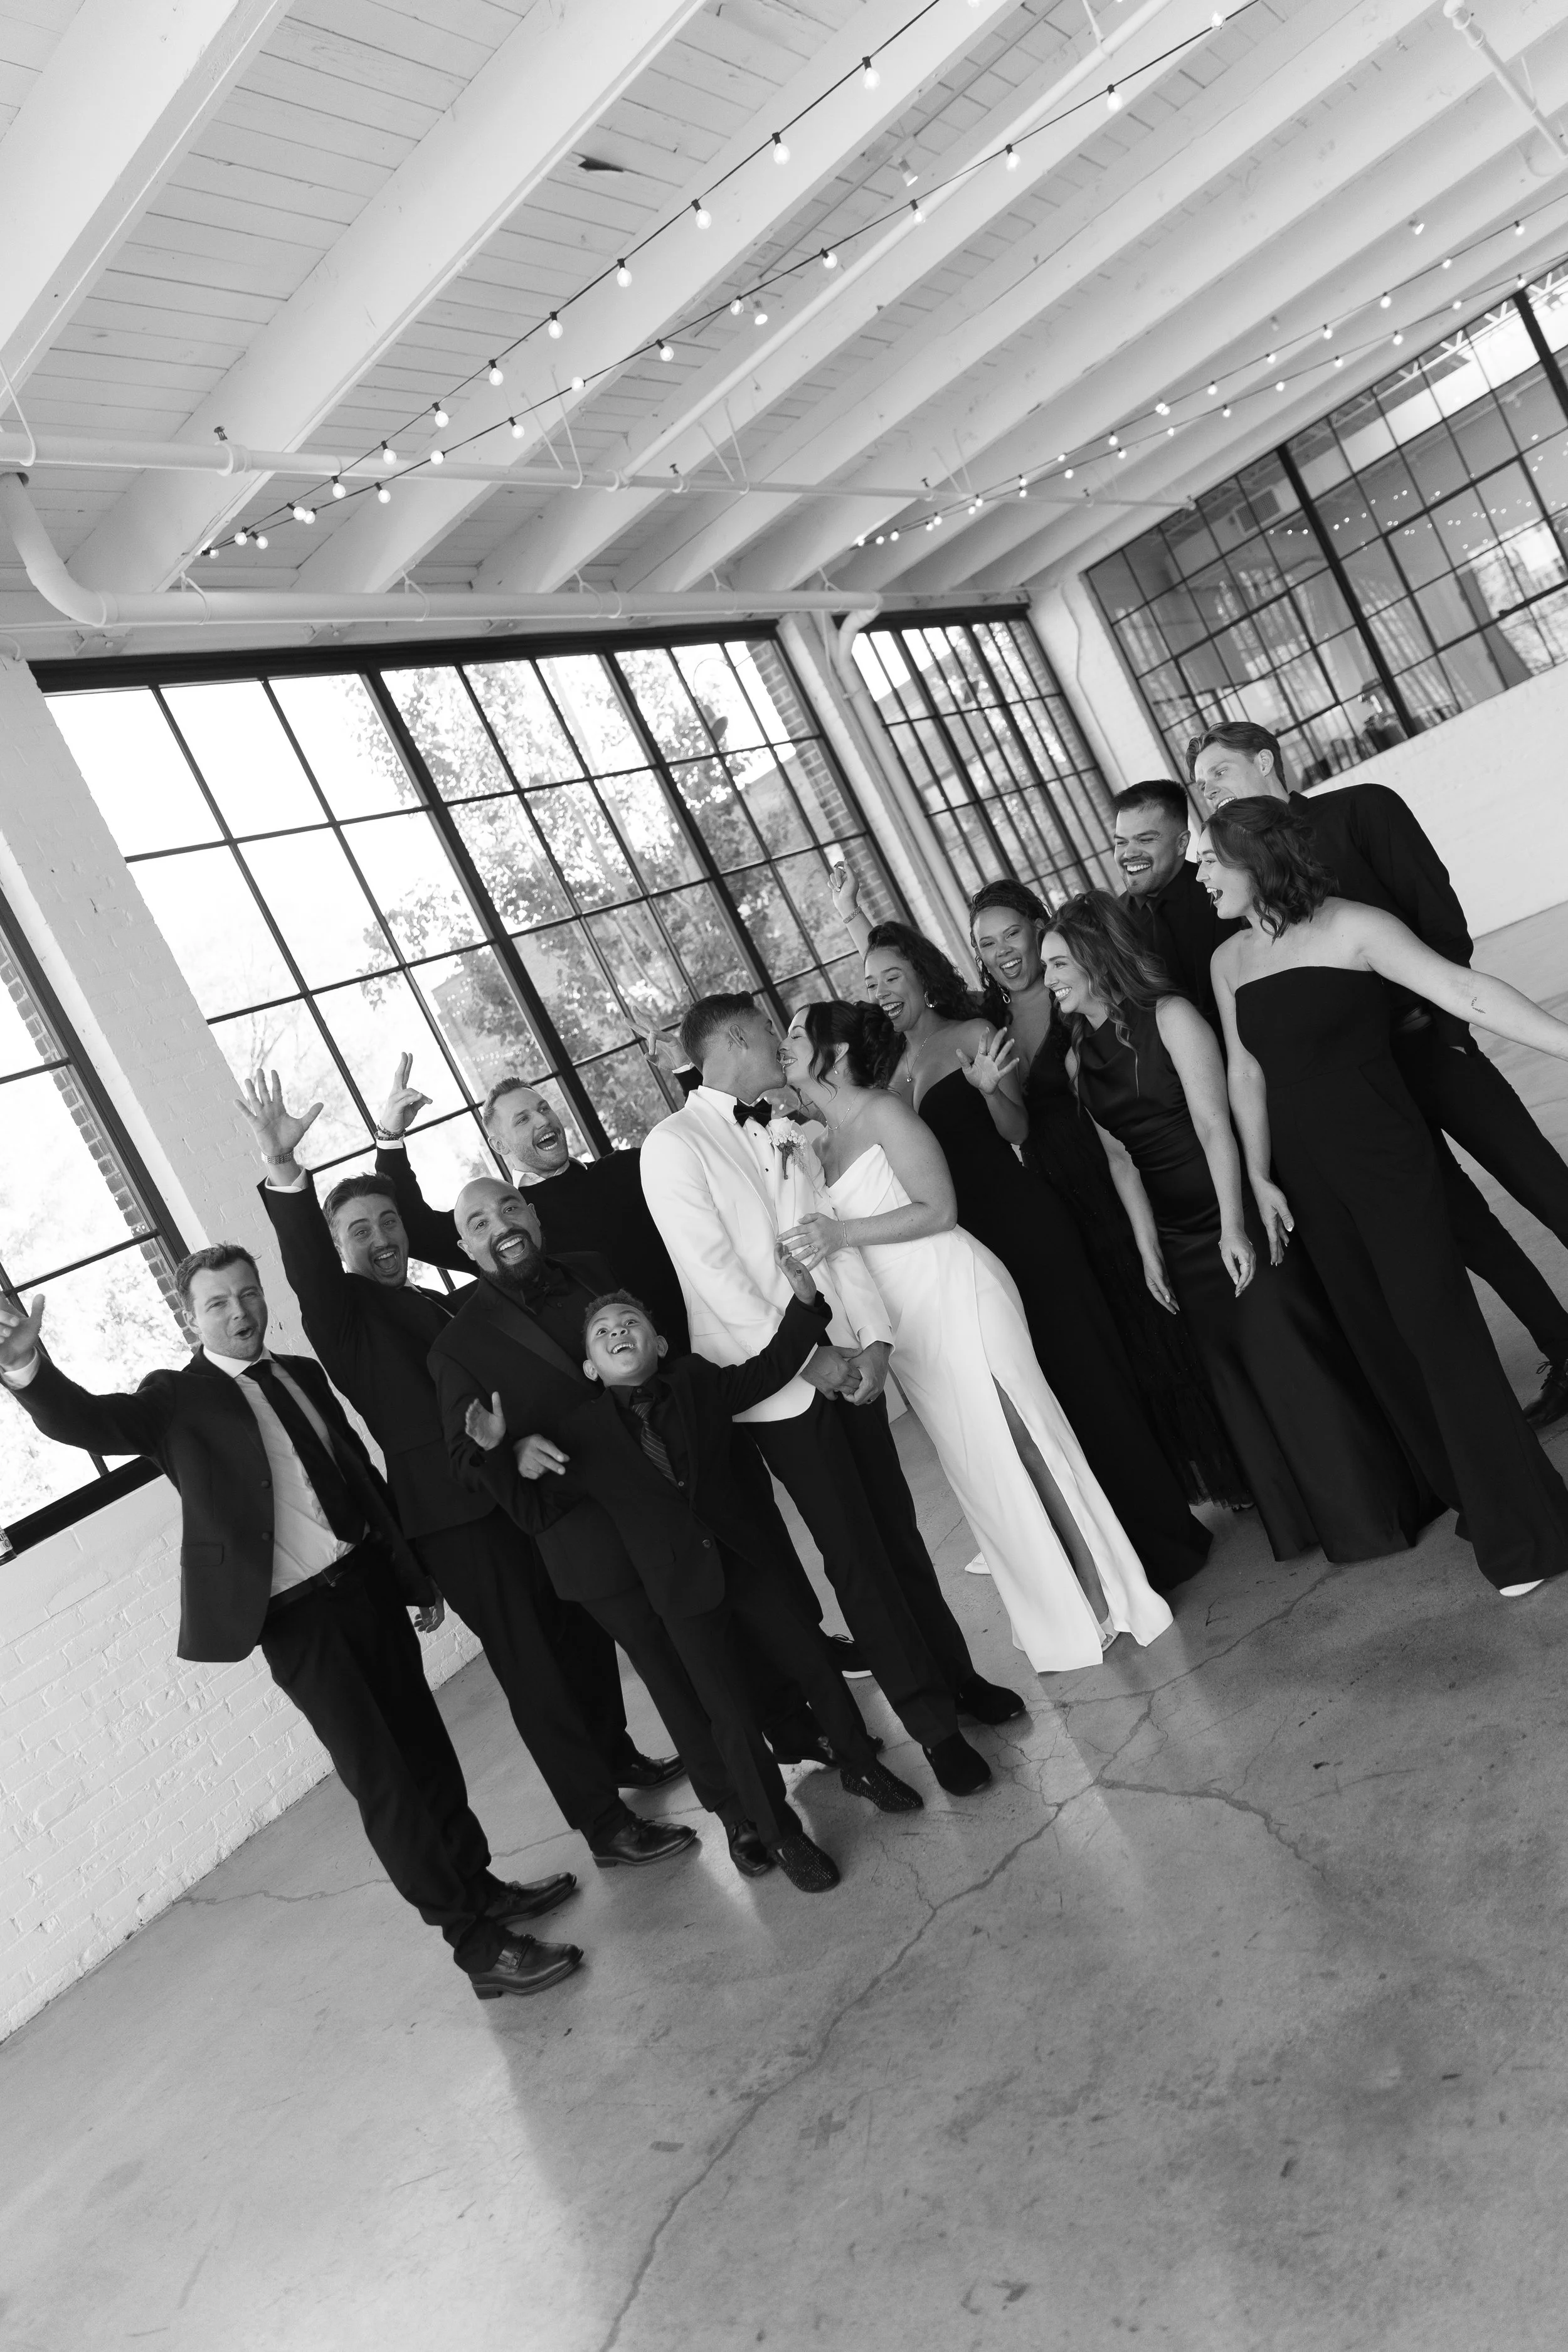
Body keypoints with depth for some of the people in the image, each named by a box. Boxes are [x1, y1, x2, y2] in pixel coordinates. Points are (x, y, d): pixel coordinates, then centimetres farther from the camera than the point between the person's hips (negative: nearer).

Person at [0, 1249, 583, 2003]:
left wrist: (417, 1574, 18)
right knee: (381, 1775, -4)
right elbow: (86, 1420, -23)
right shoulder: (176, 1398, -4)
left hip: (367, 1580, 5)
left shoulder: (302, 1374, 12)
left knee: (424, 1743, 15)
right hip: (293, 1614, -5)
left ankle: (479, 1885, 34)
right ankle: (478, 1943, 5)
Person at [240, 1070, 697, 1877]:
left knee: (583, 1629, 19)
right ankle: (603, 1820, 10)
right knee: (530, 1665, -1)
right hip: (456, 1515, -7)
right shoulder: (346, 1311, -4)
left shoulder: (443, 1306, 18)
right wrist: (284, 1173, -40)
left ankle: (616, 1755, 41)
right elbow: (308, 1271, -25)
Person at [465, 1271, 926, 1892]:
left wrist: (804, 1303, -6)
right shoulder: (578, 1432, -5)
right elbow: (540, 1510, -2)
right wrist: (506, 1457, -19)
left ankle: (860, 1765, 38)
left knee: (814, 1659, 11)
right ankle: (780, 1832, 20)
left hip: (748, 1557, 2)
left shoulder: (698, 1382, -1)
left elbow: (769, 1369, 6)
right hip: (681, 1586, -2)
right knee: (729, 1711, 0)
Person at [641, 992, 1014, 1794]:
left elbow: (833, 1236, 7)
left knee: (897, 1526, 12)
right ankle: (932, 1719, 14)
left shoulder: (780, 1131, 11)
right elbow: (714, 1275, -15)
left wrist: (872, 1338, -5)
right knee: (855, 1552, 2)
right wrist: (806, 1358, -15)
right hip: (778, 1385, -5)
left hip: (843, 1361, 6)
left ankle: (955, 1673, 28)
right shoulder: (673, 1146, -10)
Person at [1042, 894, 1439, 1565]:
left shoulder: (1169, 1016, -10)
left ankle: (1379, 1508, 16)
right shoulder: (1080, 1055, 7)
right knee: (1238, 1375, 12)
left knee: (1299, 1355, -2)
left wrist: (1235, 1227, -19)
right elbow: (1120, 1157, 6)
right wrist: (1149, 1250, 2)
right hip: (1179, 1240, 6)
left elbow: (1215, 1126, -14)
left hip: (1238, 1221, -6)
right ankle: (1309, 1524, 28)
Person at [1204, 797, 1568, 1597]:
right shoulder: (1229, 960, 7)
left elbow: (1464, 990, -18)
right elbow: (1245, 1070, 9)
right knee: (1380, 1338, 12)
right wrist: (1259, 1177, 6)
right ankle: (1469, 1495, 31)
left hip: (1384, 1160, -6)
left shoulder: (1351, 928, -11)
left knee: (1437, 1326, -4)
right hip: (1307, 1179, 6)